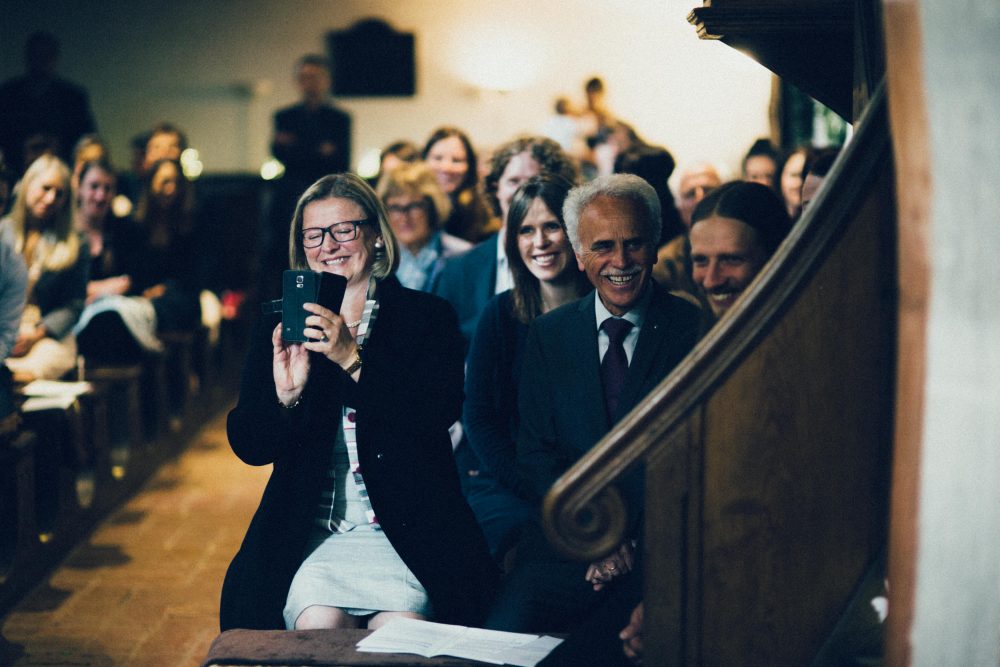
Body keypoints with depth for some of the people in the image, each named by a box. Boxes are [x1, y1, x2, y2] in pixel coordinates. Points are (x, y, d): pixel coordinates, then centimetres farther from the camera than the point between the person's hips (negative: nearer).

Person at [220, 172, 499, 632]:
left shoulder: (427, 317, 6)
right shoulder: (281, 328, 11)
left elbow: (440, 413, -10)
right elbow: (248, 447, 5)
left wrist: (353, 358, -19)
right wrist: (285, 397, -17)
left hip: (408, 528, -1)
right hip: (309, 533, 2)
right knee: (319, 623, -25)